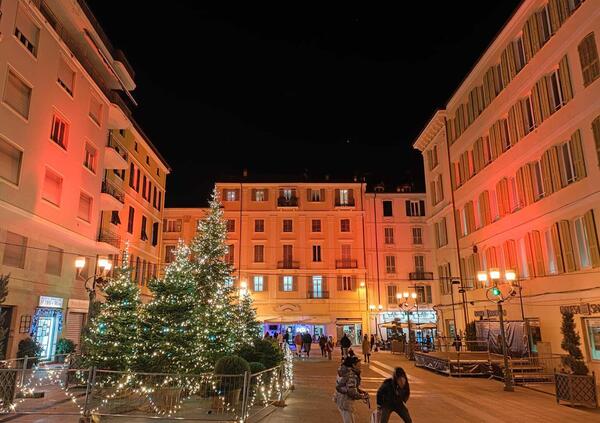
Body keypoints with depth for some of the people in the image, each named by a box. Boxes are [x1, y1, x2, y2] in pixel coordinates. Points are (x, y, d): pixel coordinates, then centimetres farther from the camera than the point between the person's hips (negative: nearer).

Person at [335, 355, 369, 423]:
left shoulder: (345, 371, 5)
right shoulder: (351, 375, -24)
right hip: (345, 401, -10)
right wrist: (362, 397, -12)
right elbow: (351, 391, -26)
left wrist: (359, 390, 8)